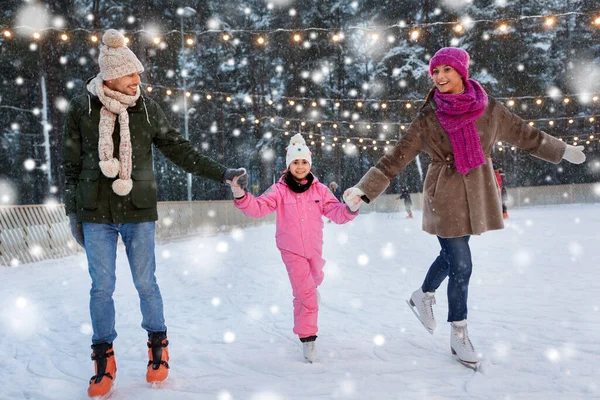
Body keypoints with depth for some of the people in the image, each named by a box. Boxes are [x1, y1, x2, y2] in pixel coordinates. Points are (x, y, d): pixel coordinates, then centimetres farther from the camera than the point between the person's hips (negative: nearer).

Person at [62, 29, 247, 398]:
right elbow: (72, 164, 5)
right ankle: (105, 360, 21)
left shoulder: (147, 108, -1)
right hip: (95, 215, 0)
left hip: (139, 213, 0)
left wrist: (223, 173, -1)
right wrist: (73, 212, 5)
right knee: (102, 287, 5)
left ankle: (158, 346, 27)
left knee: (145, 283, 6)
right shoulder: (83, 109, -2)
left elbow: (180, 150, 3)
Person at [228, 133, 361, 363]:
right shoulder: (280, 190, -11)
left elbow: (337, 213, -8)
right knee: (305, 292, -12)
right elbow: (258, 208, -20)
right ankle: (307, 337, 0)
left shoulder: (319, 189, -5)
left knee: (313, 283, 27)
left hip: (314, 247, 4)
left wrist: (351, 209, -29)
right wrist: (240, 196, -37)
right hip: (291, 249, -3)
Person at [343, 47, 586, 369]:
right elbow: (394, 159, -8)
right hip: (445, 197, -4)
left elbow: (525, 135, 12)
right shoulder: (427, 119, -9)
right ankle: (459, 336, 14)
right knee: (461, 266, -3)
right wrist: (363, 189, -17)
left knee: (452, 256, 18)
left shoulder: (489, 109, -2)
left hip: (477, 196, 4)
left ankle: (422, 296, 45)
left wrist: (563, 150, 20)